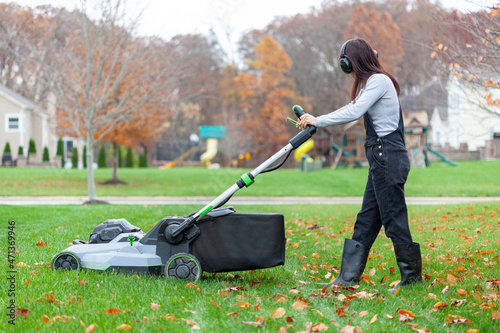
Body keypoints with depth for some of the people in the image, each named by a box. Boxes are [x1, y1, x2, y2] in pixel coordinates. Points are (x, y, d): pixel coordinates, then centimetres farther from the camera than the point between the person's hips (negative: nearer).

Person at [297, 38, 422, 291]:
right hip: (380, 159, 10)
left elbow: (354, 113, -20)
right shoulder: (371, 83, 19)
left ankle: (411, 276, 3)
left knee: (393, 218, -5)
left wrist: (318, 121, -12)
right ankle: (348, 277, 13)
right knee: (366, 220, 10)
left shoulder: (379, 80, -12)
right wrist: (315, 120, 15)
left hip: (389, 157, -10)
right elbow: (352, 109, 25)